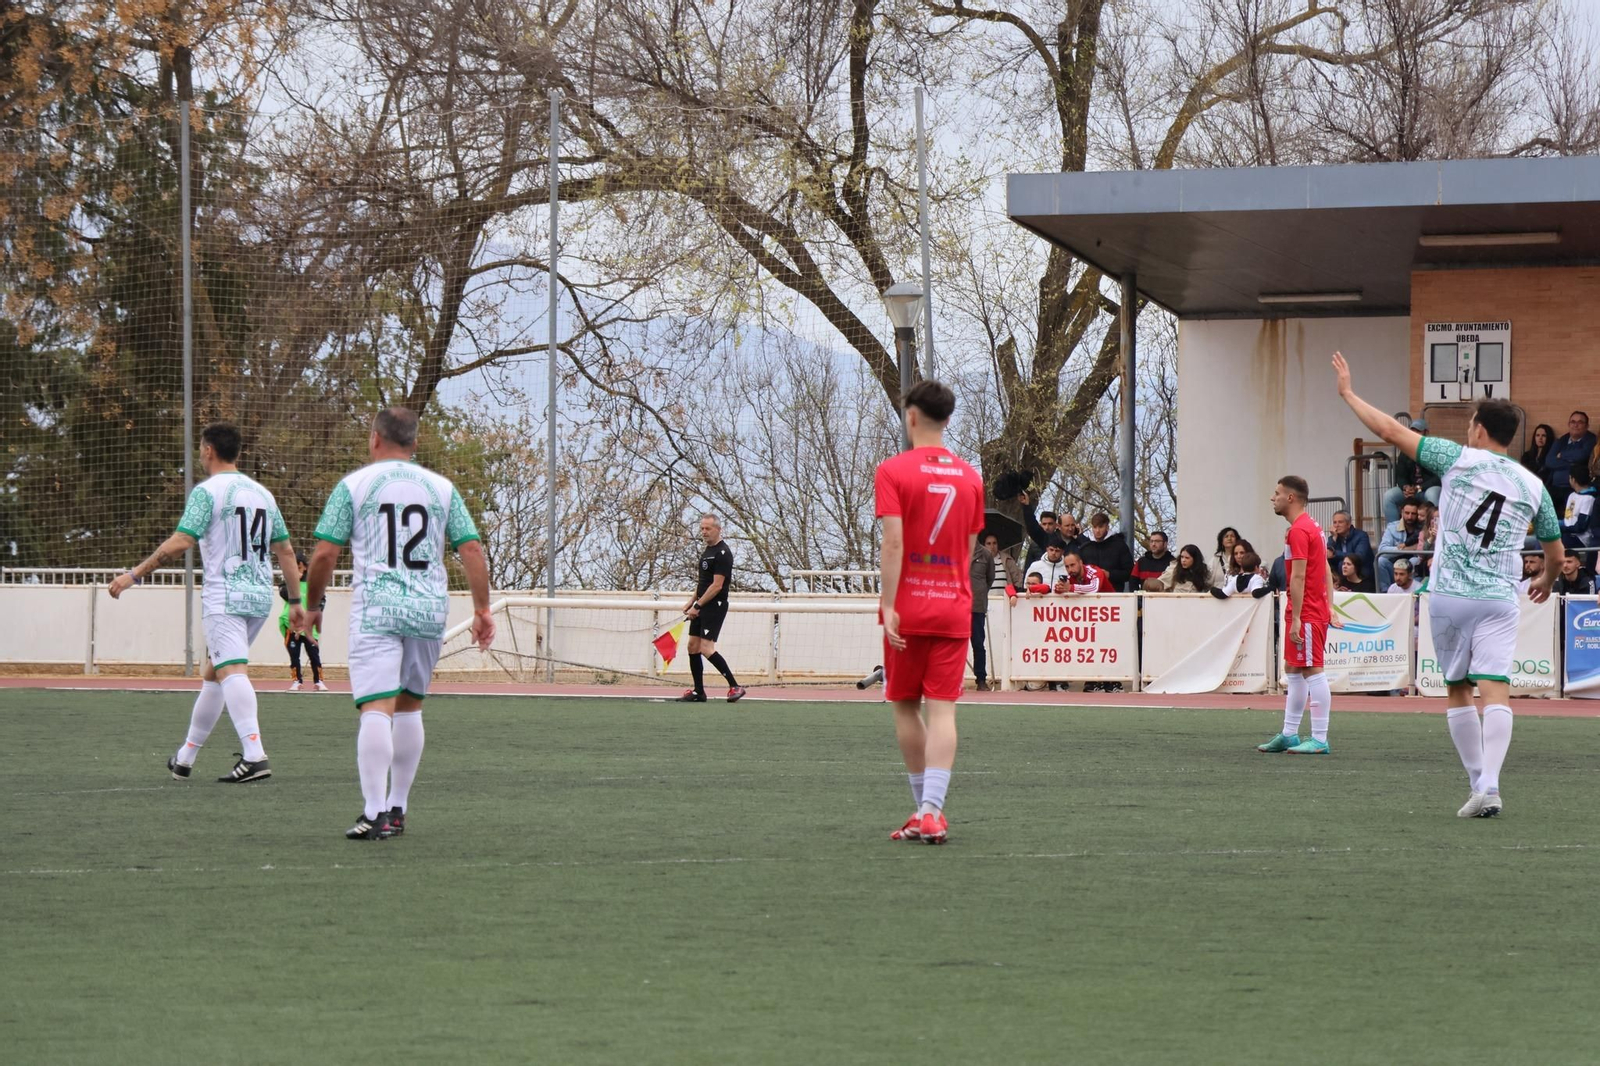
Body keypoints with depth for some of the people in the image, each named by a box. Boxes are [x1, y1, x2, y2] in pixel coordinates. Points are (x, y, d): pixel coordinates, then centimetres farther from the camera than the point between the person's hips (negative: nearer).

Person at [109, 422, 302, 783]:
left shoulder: (208, 491, -7)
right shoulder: (261, 493, 16)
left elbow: (181, 542, -16)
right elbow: (285, 551, 16)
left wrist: (135, 574, -12)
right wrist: (295, 600, 20)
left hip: (225, 597, -8)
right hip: (261, 597, 8)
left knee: (232, 671, -18)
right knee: (213, 672, 18)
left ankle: (254, 755, -34)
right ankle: (185, 758, 26)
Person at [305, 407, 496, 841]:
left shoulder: (354, 485, 2)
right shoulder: (442, 488, 10)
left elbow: (325, 553, -1)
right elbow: (472, 550, 5)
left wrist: (312, 606, 12)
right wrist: (482, 608, 11)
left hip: (375, 609, -4)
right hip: (429, 609, 4)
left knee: (376, 708, -11)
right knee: (409, 706, 17)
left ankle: (375, 813, -21)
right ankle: (397, 808, 21)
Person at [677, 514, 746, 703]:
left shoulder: (722, 553, -15)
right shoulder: (707, 550, 15)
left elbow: (717, 585, -19)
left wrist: (698, 606, -17)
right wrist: (691, 602, 14)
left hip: (715, 606, -10)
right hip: (702, 606, 10)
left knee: (706, 649, -16)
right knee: (693, 646, 7)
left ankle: (735, 686, -10)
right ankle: (698, 692, 13)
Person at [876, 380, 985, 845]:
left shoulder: (893, 471, -6)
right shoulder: (970, 477, 8)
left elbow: (893, 543, -14)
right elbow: (969, 549, 14)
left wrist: (888, 606, -14)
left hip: (908, 609, -3)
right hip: (955, 610, 3)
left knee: (906, 707, 11)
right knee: (942, 709, -3)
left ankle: (926, 807, 15)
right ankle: (932, 812, -14)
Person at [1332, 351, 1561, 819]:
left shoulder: (1460, 460, -1)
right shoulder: (1533, 486, 9)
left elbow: (1390, 430, -1)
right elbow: (1556, 555, 19)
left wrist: (1348, 393, 13)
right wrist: (1546, 581, 42)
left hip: (1449, 596, -1)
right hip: (1500, 600, 1)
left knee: (1458, 691, 12)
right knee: (1496, 692, -8)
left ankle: (1478, 784, 13)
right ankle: (1489, 786, -23)